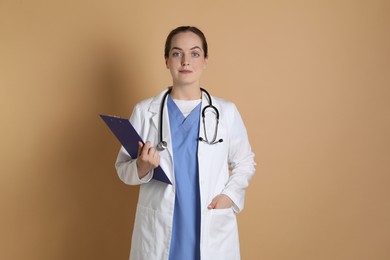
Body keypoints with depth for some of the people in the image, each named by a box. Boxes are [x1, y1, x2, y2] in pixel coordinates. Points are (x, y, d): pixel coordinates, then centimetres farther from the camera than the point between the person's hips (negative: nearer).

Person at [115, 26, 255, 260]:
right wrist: (142, 167, -17)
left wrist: (230, 195, -6)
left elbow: (245, 162, 10)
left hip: (211, 227, 0)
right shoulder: (144, 111, -1)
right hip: (159, 228, 0)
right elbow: (123, 168, 4)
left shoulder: (226, 112, 0)